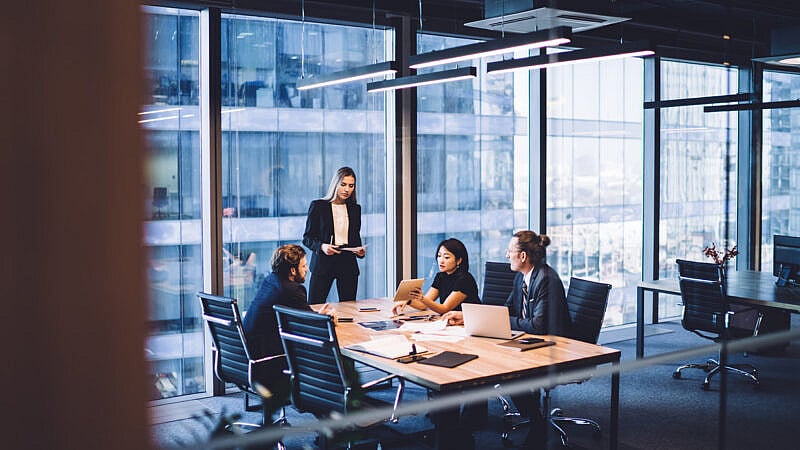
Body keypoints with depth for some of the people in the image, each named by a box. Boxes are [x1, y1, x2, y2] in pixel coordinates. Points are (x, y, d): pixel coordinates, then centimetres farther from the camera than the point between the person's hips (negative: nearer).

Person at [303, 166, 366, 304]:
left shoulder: (355, 209, 13)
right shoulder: (318, 206, 1)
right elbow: (307, 238, 1)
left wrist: (360, 250, -1)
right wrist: (322, 246, -17)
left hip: (348, 264, 3)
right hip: (323, 264, -3)